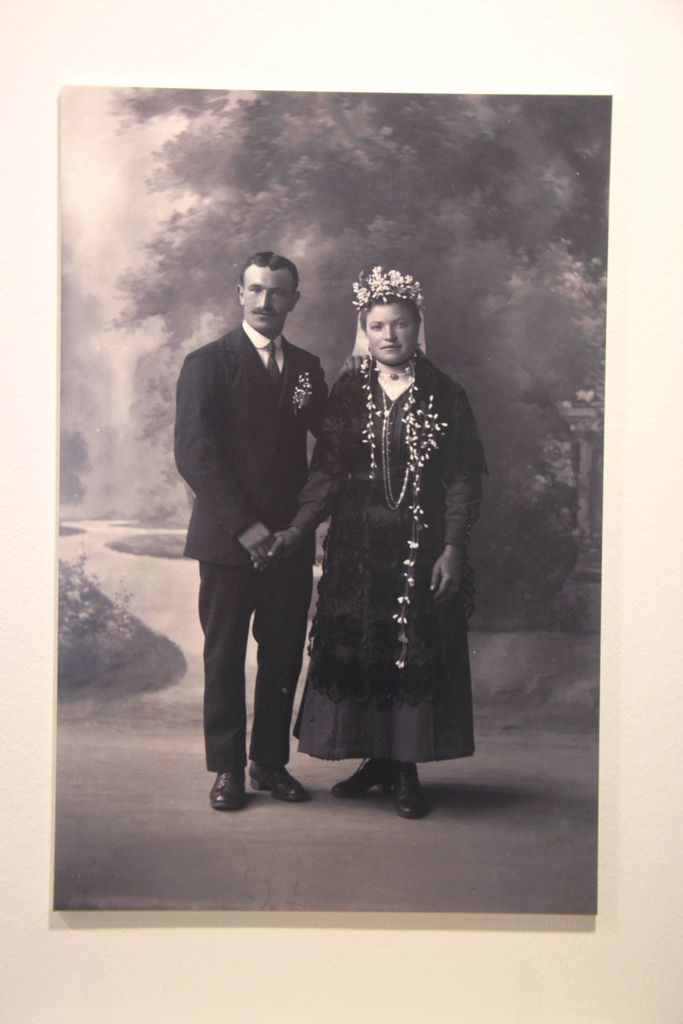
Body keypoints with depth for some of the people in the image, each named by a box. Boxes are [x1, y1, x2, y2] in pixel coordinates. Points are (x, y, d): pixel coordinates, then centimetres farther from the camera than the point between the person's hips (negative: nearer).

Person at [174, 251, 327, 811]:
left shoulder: (307, 367, 14)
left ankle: (270, 760, 21)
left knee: (284, 655, 6)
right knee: (225, 655, 4)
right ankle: (227, 768, 17)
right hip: (228, 536, -3)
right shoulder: (208, 362, 0)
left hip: (290, 536, 4)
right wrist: (244, 524, -15)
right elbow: (194, 452, -9)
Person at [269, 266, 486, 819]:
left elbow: (463, 480, -2)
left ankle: (406, 767, 15)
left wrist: (452, 549, -10)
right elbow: (328, 471, 2)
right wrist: (296, 529, -10)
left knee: (417, 652, 2)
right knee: (356, 649, 5)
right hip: (359, 545, 2)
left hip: (423, 544, -2)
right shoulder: (348, 393, 6)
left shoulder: (445, 395, 1)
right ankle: (376, 758, 22)